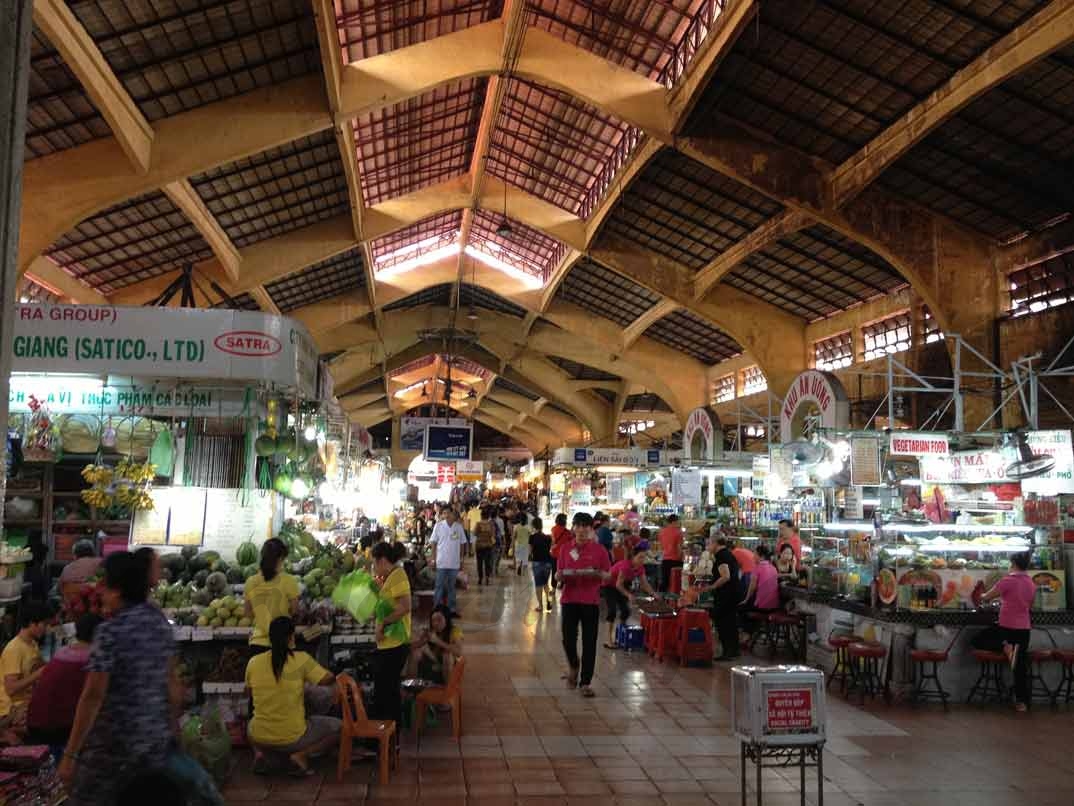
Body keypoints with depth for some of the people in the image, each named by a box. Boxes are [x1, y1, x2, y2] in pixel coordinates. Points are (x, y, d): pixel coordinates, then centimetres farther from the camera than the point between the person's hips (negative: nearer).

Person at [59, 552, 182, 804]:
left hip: (114, 741, -6)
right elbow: (172, 682, 11)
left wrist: (70, 754, -13)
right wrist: (173, 728, 21)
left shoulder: (110, 631, -16)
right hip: (157, 739, 6)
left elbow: (93, 696, -18)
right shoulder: (161, 622, 4)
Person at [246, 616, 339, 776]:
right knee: (339, 727, 15)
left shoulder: (253, 662, -4)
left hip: (260, 737, 4)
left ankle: (259, 753, 8)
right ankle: (300, 755, -3)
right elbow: (330, 679, -6)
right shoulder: (301, 659, -14)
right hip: (293, 738, -4)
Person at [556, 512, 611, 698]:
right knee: (568, 639, -2)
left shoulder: (599, 549, 0)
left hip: (591, 601, -1)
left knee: (589, 642, 1)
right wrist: (560, 576, -13)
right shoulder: (565, 549, 6)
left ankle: (585, 682, 12)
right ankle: (574, 667, 30)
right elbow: (560, 574, 10)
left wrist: (596, 574, -17)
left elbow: (607, 574, 3)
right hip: (569, 599, 1)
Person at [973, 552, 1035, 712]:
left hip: (1007, 627, -6)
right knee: (1021, 665, 11)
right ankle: (1022, 701, 12)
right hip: (1025, 629, 6)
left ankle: (1005, 646, -13)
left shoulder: (1008, 580, -14)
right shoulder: (1031, 584, 5)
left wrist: (982, 596, 20)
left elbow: (985, 597, -4)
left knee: (977, 641, 10)